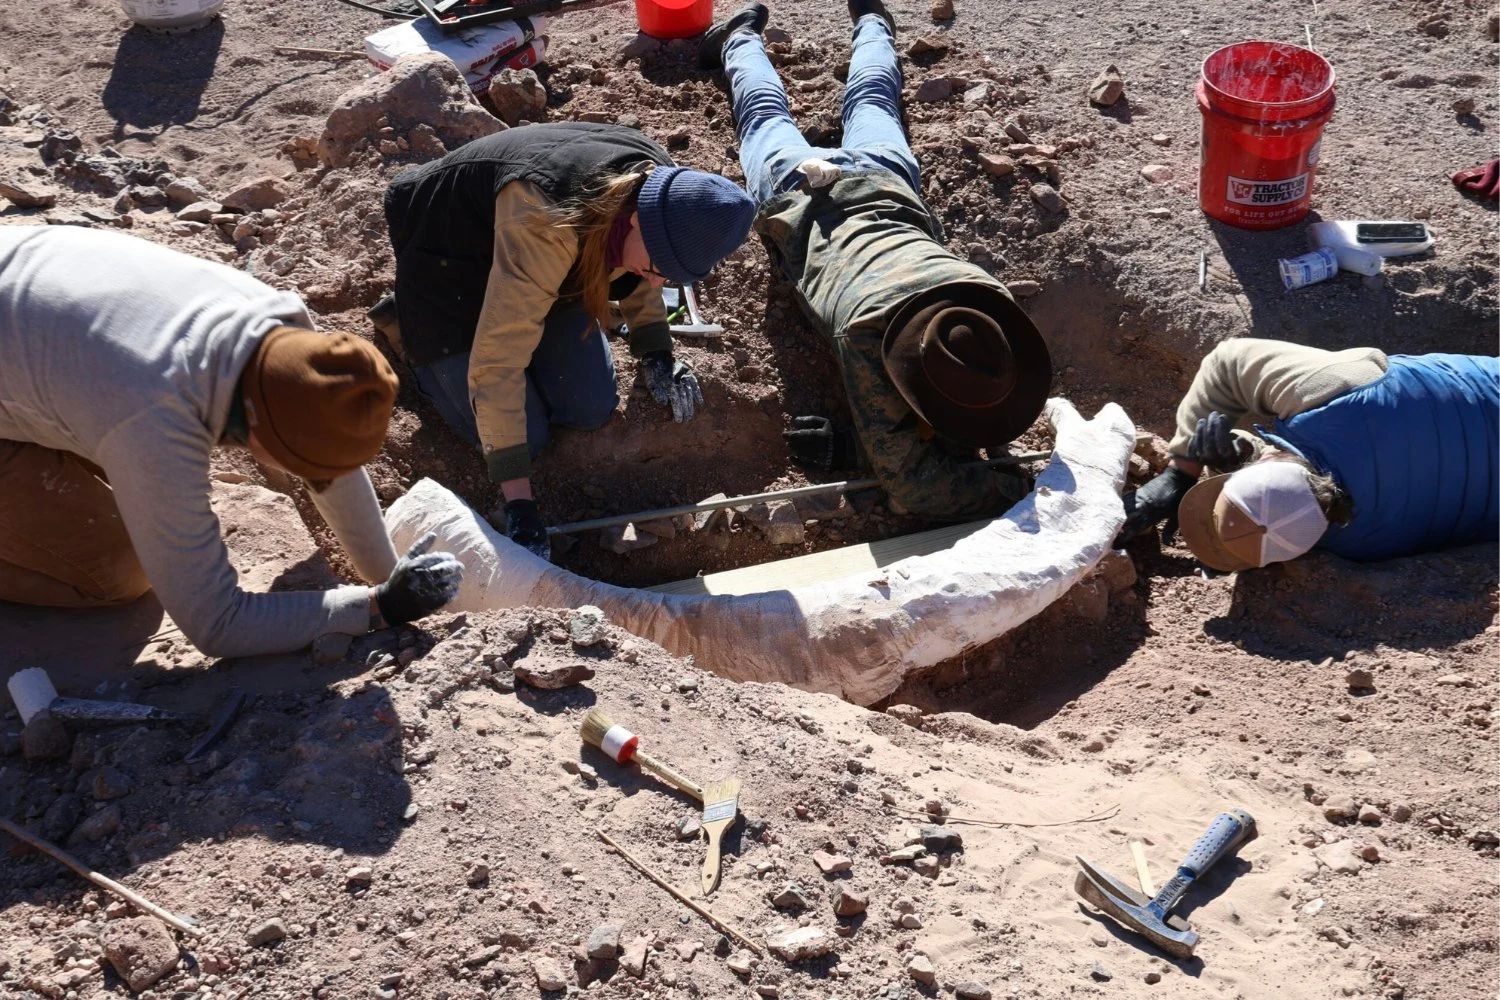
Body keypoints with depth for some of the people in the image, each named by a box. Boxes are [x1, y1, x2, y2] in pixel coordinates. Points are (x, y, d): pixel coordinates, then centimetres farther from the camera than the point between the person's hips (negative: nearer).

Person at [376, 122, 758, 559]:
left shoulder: (659, 185, -22)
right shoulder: (544, 227, -44)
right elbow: (496, 363, -43)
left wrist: (657, 356, -3)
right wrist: (519, 505, -43)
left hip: (546, 267, 6)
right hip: (449, 261, -6)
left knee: (591, 409, -3)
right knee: (524, 436, -9)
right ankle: (406, 325, 13)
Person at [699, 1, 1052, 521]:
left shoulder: (989, 306, -41)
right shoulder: (866, 332, -51)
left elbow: (963, 430, -28)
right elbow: (914, 482, -48)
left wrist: (849, 449, -39)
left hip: (883, 183, 2)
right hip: (804, 198, -2)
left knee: (869, 98, 35)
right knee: (766, 113, 31)